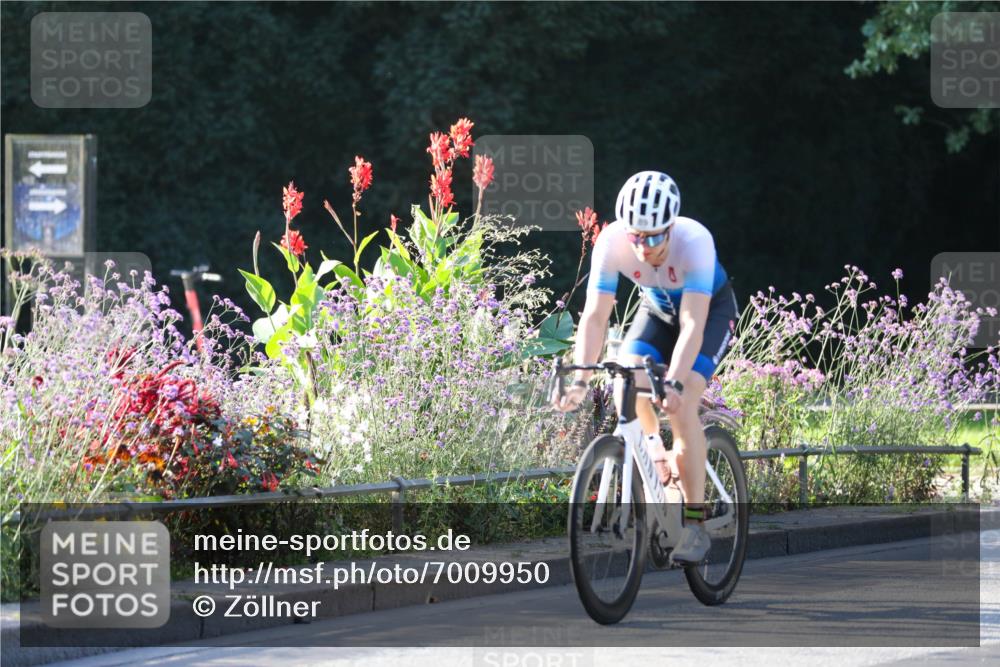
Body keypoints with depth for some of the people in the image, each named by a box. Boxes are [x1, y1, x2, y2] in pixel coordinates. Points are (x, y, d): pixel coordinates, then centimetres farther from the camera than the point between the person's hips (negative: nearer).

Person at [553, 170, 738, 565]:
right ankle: (654, 448, 8)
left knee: (680, 406, -23)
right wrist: (580, 380, -43)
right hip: (658, 308, 4)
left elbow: (692, 325, -43)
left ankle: (696, 525, -17)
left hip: (712, 309, -4)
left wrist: (675, 384, -54)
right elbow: (595, 316, -31)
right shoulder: (611, 242, -30)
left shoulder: (694, 241, -38)